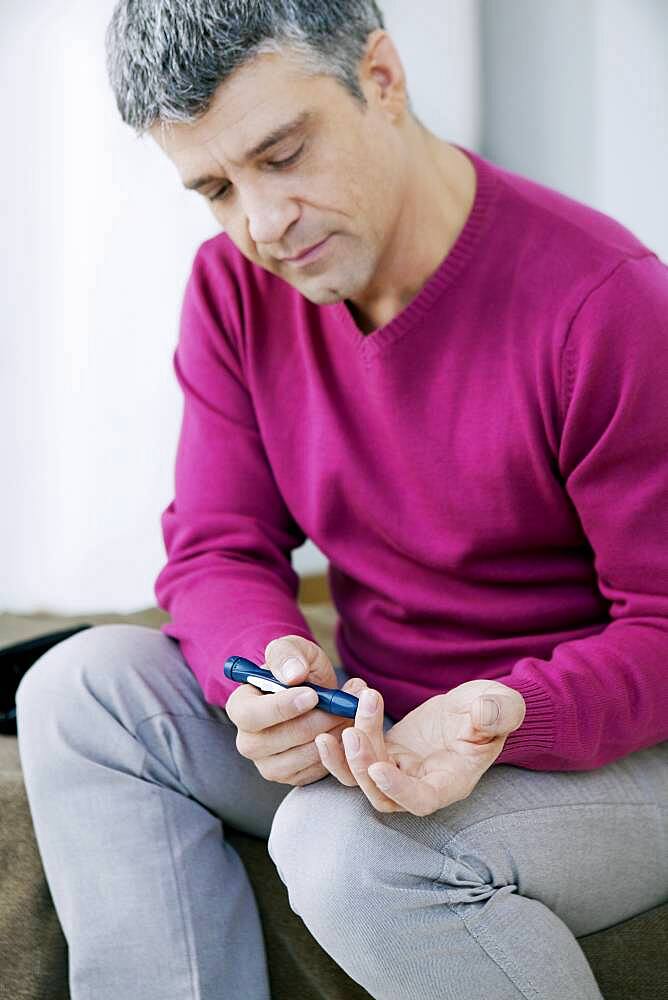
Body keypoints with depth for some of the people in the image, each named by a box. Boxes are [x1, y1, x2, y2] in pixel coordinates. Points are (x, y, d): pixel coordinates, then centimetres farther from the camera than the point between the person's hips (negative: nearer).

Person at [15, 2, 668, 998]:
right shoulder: (233, 285, -1)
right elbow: (216, 552, 1)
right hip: (375, 729, 6)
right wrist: (271, 666, -23)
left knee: (353, 842, -33)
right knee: (81, 686, -12)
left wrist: (501, 720, -34)